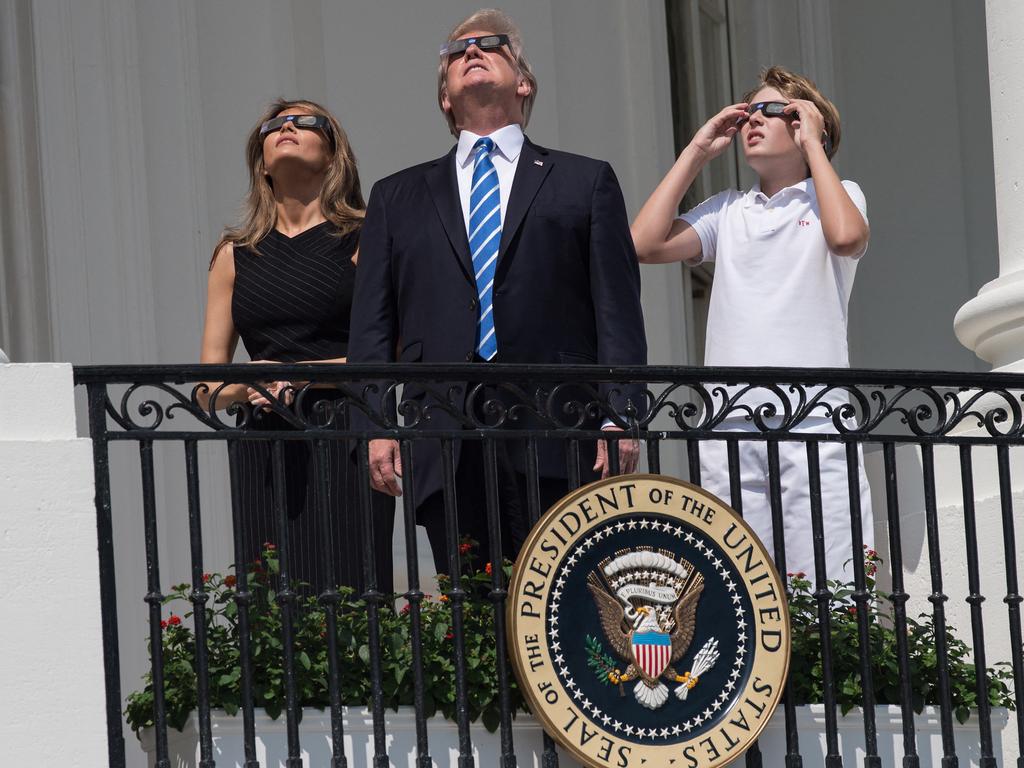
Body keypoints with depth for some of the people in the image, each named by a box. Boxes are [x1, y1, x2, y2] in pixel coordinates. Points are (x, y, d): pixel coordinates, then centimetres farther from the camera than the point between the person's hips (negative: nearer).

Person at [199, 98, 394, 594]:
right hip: (262, 455, 3)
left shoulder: (364, 238, 6)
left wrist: (298, 373, -9)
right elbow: (207, 390, 16)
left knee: (346, 596, -14)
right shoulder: (236, 254, 17)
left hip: (344, 446, -3)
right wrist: (247, 387, -6)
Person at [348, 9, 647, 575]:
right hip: (444, 446, 2)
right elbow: (372, 324, 15)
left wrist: (620, 416, -6)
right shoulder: (397, 198, 21)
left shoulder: (584, 183, 15)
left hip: (556, 444, -2)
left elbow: (618, 311, 6)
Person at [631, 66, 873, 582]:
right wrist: (697, 152, 14)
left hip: (814, 424, -3)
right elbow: (644, 244, 8)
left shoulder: (838, 194, 13)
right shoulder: (728, 210, 21)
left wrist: (812, 145, 0)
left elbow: (847, 237, -11)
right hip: (730, 429, 3)